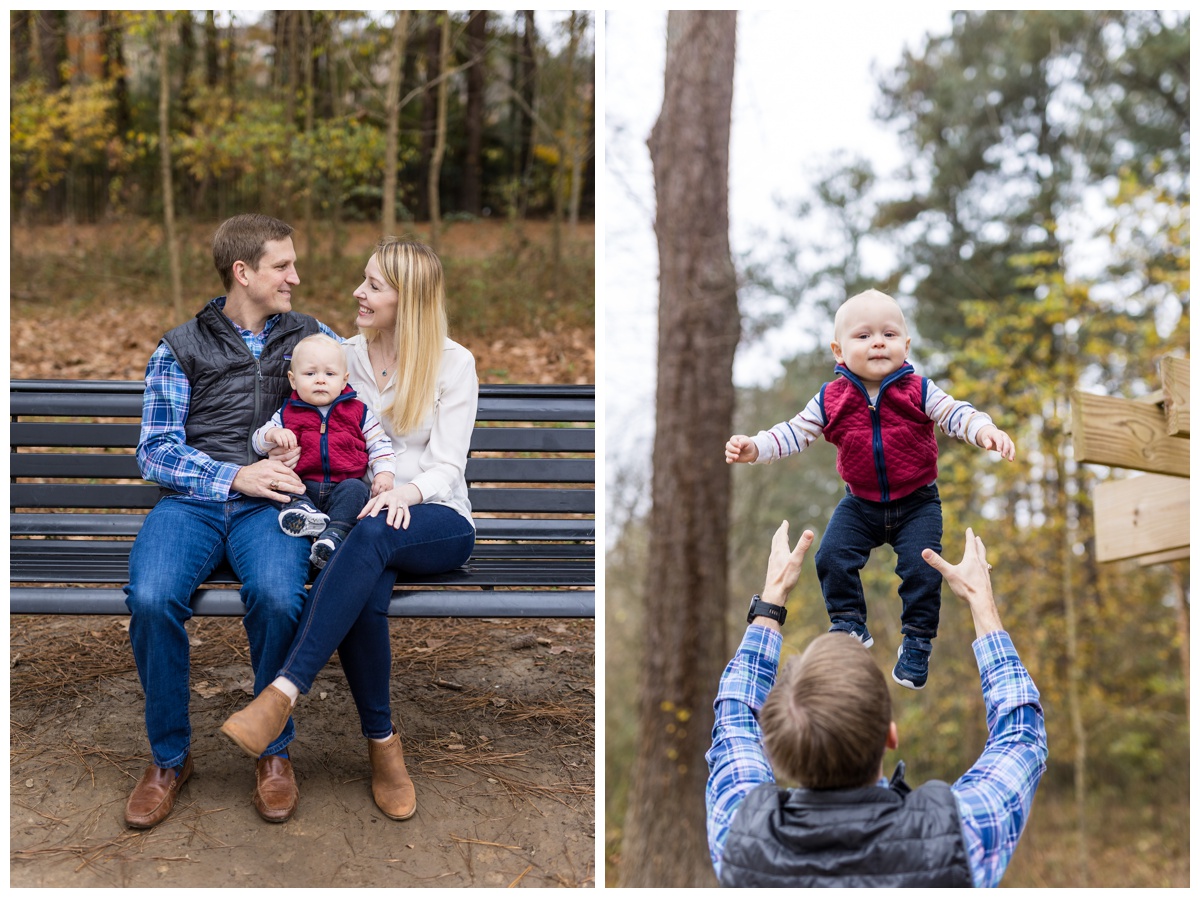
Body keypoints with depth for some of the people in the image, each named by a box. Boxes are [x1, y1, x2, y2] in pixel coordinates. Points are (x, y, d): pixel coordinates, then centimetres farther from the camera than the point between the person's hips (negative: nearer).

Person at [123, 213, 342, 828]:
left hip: (270, 503, 0)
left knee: (277, 596, -34)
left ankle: (274, 749, -10)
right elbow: (155, 449, 5)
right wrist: (235, 476, -11)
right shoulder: (181, 348, 14)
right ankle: (170, 755, -7)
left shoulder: (312, 337, 19)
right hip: (190, 500, 0)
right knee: (151, 598, -31)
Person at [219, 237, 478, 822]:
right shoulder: (345, 356, 12)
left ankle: (283, 693, -46)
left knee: (373, 532, -40)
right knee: (365, 593, -36)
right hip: (360, 513, 2)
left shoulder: (453, 363, 1)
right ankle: (382, 743, -22)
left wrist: (407, 493, -29)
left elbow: (447, 467, -6)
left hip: (438, 523, -2)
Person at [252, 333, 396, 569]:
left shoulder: (358, 411, 11)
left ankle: (334, 534, -44)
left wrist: (384, 473, -2)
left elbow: (378, 444, 15)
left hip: (344, 484, -1)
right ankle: (299, 507, -48)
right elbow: (258, 441, 14)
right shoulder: (287, 414, 12)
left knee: (355, 488, -32)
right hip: (303, 486, 1)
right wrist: (273, 434, -10)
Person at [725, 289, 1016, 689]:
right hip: (861, 505, 2)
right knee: (833, 555, -13)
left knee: (921, 567, -13)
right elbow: (796, 432, -4)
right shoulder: (831, 400, -7)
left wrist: (985, 430, -32)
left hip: (917, 504, -2)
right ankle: (849, 624, 7)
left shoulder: (918, 391, -10)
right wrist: (754, 447, -17)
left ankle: (917, 641, 7)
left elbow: (955, 414, -12)